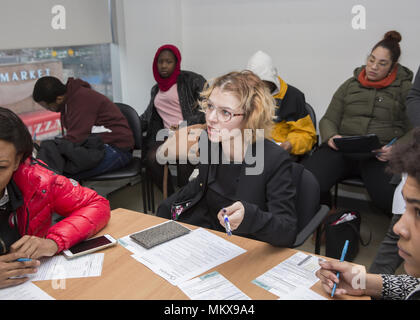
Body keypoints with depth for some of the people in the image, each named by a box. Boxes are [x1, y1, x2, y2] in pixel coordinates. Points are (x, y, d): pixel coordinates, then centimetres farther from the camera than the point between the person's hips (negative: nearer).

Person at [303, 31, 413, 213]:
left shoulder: (405, 89, 13)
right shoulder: (350, 85, 21)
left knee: (389, 196, -34)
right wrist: (331, 137, -4)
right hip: (342, 150, 2)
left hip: (380, 155, -2)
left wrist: (396, 149, -13)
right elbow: (328, 119, 20)